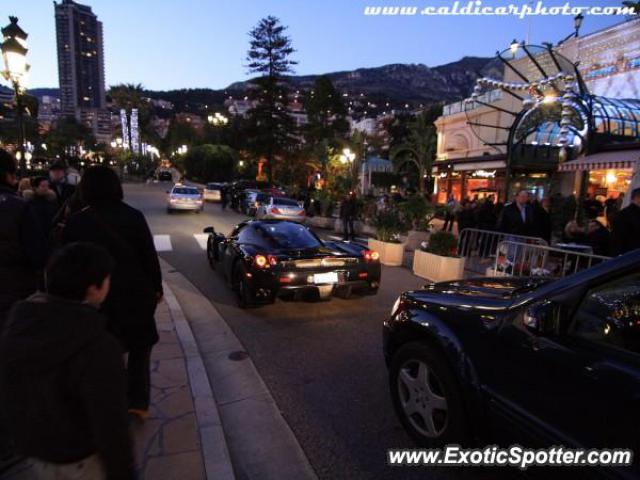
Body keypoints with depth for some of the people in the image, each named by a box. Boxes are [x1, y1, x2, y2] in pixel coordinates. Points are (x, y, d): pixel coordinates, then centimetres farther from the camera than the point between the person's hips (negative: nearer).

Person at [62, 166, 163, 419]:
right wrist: (157, 287, 4)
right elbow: (149, 256, -7)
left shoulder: (75, 222, -5)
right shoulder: (134, 216, -9)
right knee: (140, 345, 16)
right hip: (135, 292, -1)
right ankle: (138, 401, 15)